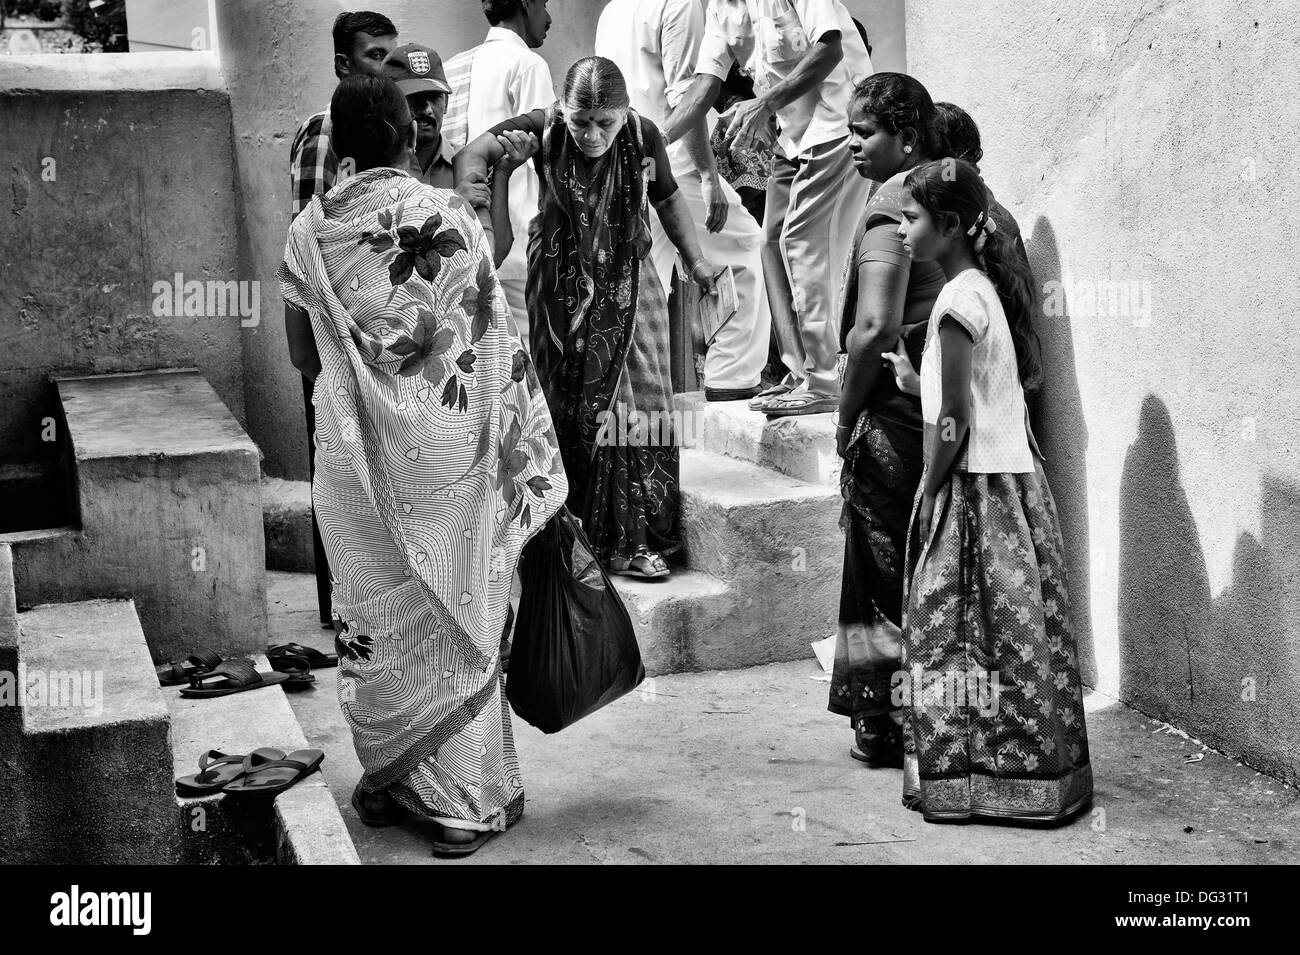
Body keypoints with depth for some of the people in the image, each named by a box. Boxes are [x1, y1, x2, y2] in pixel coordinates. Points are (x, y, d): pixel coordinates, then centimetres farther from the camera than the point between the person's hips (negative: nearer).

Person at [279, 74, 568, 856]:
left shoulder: (312, 230, -2)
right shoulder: (450, 215, -8)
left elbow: (304, 354, 5)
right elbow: (495, 341, -7)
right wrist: (527, 460, 0)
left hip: (355, 447, 2)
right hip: (446, 445, -2)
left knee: (376, 611, 14)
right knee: (455, 612, 6)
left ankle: (388, 781, 26)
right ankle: (465, 799, 12)